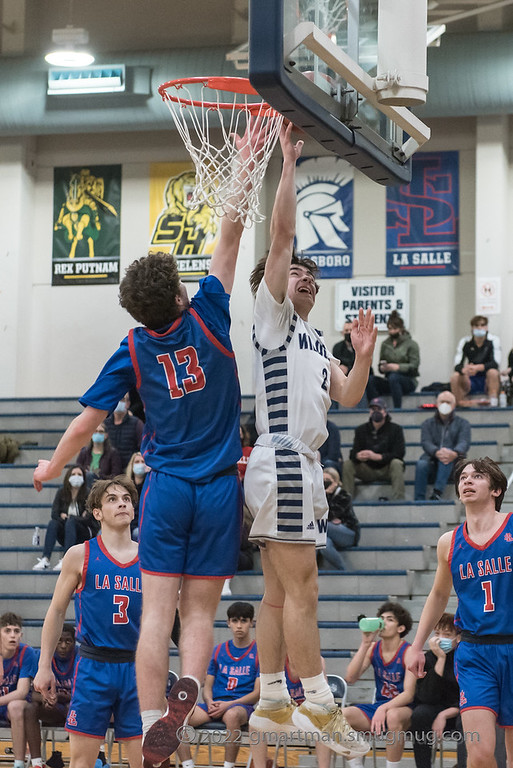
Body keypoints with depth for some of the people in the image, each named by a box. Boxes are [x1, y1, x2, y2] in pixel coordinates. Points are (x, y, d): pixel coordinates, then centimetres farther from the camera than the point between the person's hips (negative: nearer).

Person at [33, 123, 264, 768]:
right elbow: (229, 238, 0)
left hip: (166, 490, 0)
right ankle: (188, 685, -24)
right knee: (199, 612, 4)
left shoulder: (133, 351, -1)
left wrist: (53, 466, 20)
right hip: (219, 489, 0)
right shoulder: (207, 316, -4)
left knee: (157, 611, -1)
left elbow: (86, 422, 3)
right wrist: (245, 166, 6)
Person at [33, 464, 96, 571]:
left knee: (71, 522, -33)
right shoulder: (61, 492, 5)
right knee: (53, 523, -26)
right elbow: (54, 513, -4)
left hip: (84, 533, -3)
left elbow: (88, 519, -14)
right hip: (65, 535, 3)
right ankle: (45, 559, -43)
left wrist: (67, 517, -17)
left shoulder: (88, 494, -6)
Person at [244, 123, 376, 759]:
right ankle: (319, 709, -13)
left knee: (279, 593, 9)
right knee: (302, 591, -11)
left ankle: (272, 704, 12)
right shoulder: (271, 315, 0)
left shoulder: (313, 342, 24)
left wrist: (363, 355, 3)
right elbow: (281, 236, -10)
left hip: (299, 463, 9)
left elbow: (348, 397, 19)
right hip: (283, 460, -9)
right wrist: (288, 164, -11)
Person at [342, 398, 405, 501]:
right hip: (368, 471, 3)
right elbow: (353, 453, -3)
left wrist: (377, 456, -30)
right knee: (347, 465, -21)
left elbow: (399, 453, -15)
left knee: (396, 464, -34)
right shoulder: (361, 430, 6)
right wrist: (358, 456, -32)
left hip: (387, 470, -2)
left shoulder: (395, 429, -2)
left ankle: (398, 500, -38)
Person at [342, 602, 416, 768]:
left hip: (403, 708, -5)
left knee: (392, 716, -41)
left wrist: (384, 708, -33)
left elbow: (408, 694, -17)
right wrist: (365, 644, -11)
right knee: (342, 715, -22)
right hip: (379, 707, 5)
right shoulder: (373, 648, 5)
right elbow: (350, 678, -6)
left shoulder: (408, 652, -9)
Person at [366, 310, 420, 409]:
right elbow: (380, 366, 13)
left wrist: (398, 367, -23)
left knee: (393, 377, -38)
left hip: (408, 382, -4)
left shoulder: (411, 344, 2)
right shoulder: (385, 344, 14)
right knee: (370, 380, -25)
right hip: (389, 382, 4)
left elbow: (414, 366, -8)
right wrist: (382, 368, -12)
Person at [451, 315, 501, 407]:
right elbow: (457, 365, -9)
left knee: (493, 372, -33)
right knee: (455, 376, -26)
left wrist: (478, 368, -35)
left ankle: (494, 403, -34)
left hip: (488, 381, -2)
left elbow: (496, 363, -18)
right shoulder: (465, 342, -1)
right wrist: (464, 370, -35)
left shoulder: (493, 341, -6)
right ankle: (459, 404, -22)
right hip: (471, 380, 2)